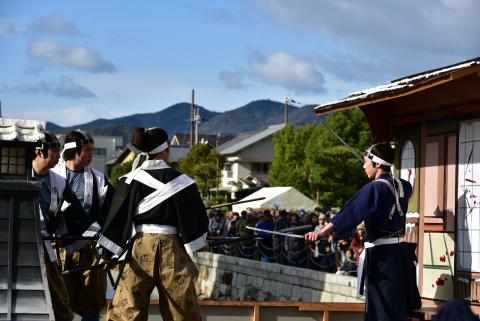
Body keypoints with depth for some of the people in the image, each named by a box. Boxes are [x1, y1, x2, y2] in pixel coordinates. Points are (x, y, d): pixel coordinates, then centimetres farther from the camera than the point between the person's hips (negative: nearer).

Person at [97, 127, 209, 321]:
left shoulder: (132, 179, -1)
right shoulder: (180, 181, -3)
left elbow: (118, 216, -1)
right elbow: (194, 216, 2)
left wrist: (107, 252, 3)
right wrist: (200, 243, 19)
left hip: (141, 246, 1)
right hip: (171, 247, 0)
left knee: (126, 305, 4)